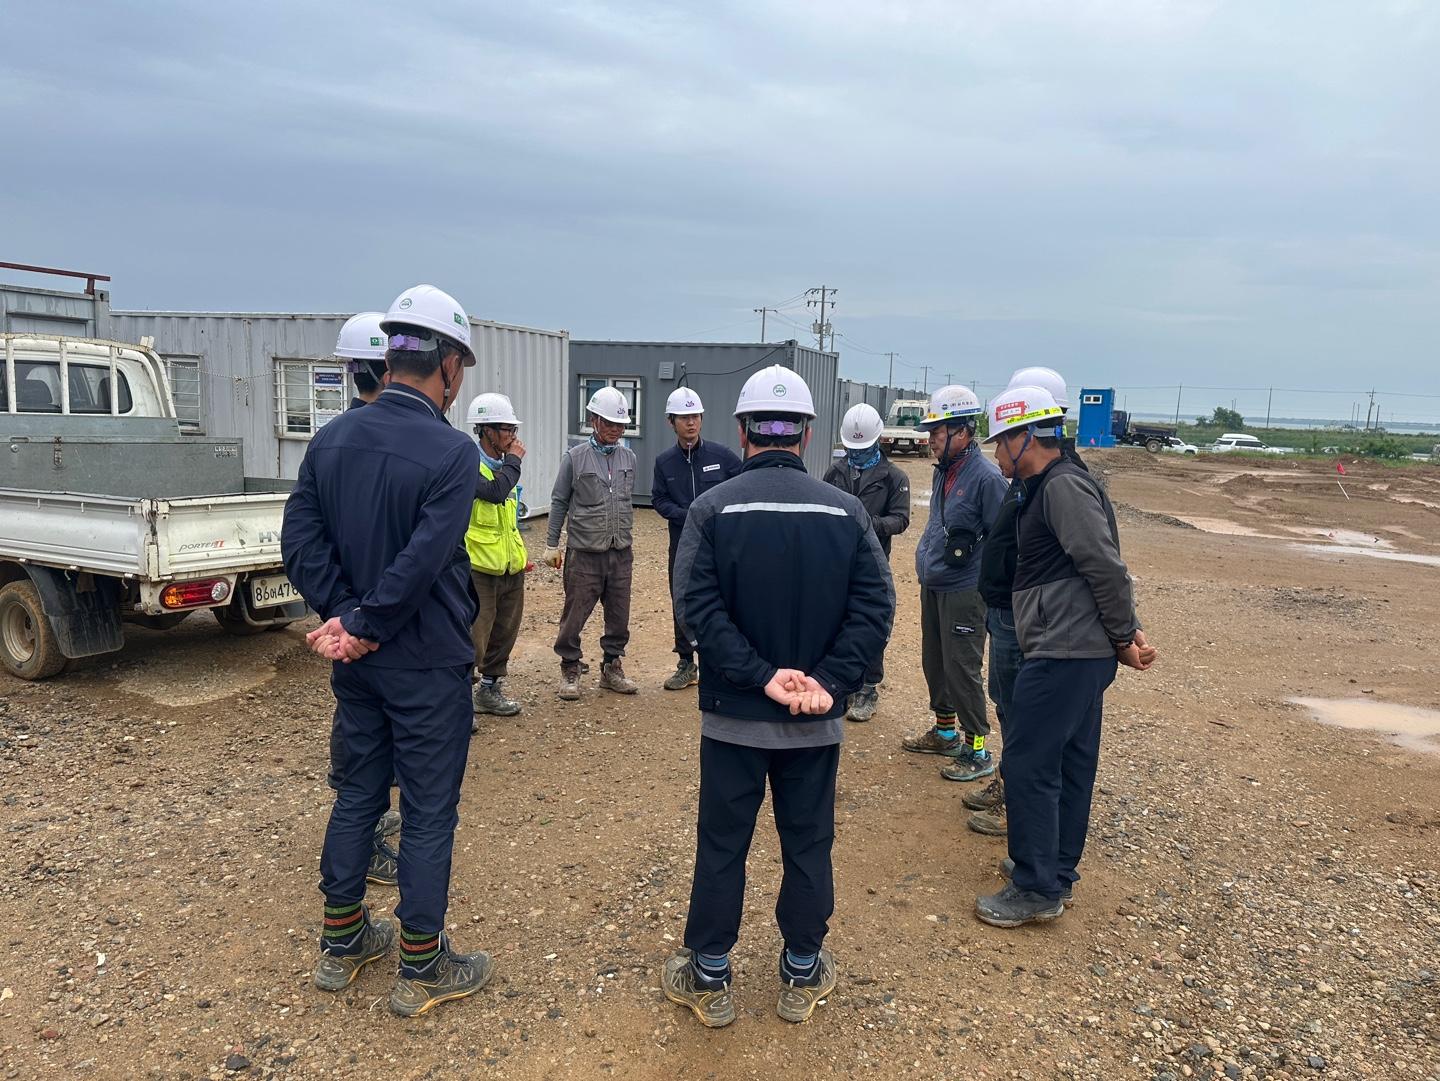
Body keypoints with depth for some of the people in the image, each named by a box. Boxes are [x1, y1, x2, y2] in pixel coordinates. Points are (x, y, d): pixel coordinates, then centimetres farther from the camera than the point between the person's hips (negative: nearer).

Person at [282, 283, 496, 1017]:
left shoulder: (332, 439, 1)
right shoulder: (452, 452, -19)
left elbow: (301, 542, -4)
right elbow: (423, 563, -25)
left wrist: (342, 618, -7)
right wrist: (366, 628, -13)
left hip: (358, 663, 7)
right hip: (427, 665, -6)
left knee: (357, 794, 20)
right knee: (428, 813, 7)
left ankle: (342, 945, 35)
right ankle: (421, 971, 22)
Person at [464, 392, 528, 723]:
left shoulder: (503, 465, 12)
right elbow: (493, 492, -30)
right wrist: (514, 461, -15)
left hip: (510, 567, 8)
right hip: (479, 567, -8)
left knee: (504, 631, 16)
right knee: (473, 636, -8)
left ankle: (489, 689, 30)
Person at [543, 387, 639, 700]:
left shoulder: (628, 457, 7)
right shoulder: (575, 457, -4)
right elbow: (559, 502, 1)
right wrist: (552, 545, 1)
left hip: (621, 553, 4)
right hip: (584, 553, -4)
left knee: (619, 615, 10)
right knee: (575, 614, 2)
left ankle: (612, 668, 26)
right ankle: (570, 669, 19)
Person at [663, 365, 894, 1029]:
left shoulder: (713, 508, -9)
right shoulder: (845, 511, -4)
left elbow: (697, 607, -16)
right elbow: (875, 607, -9)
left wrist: (761, 677, -15)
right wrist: (828, 683, -13)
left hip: (732, 715, -1)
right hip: (817, 722, 2)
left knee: (721, 847, 12)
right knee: (808, 845, 16)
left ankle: (708, 980, 27)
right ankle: (802, 978, 32)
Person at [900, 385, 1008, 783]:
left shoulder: (986, 477, -18)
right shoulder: (943, 470, 8)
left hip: (963, 592, -9)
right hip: (932, 586, 9)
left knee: (961, 670, -2)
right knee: (934, 662, 18)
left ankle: (977, 750, 11)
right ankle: (945, 731, 34)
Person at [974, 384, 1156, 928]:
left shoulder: (1063, 486, -16)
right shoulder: (1049, 487, 17)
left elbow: (1107, 568, -20)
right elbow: (1104, 570, 17)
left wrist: (1124, 636, -11)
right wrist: (1127, 635, 9)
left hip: (1064, 654, -11)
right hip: (1081, 653, 11)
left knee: (1027, 764, -4)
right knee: (1069, 764, 17)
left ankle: (1037, 890, 7)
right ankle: (1057, 872, 29)